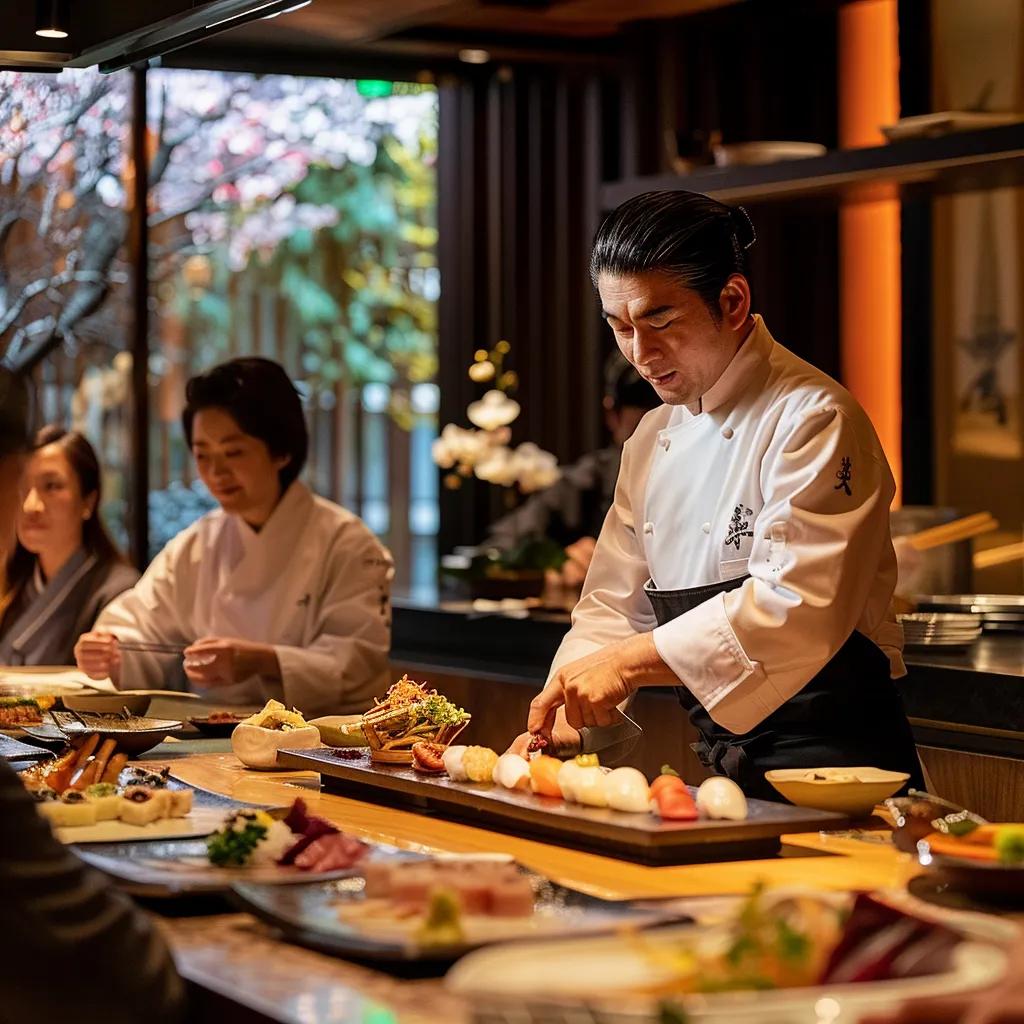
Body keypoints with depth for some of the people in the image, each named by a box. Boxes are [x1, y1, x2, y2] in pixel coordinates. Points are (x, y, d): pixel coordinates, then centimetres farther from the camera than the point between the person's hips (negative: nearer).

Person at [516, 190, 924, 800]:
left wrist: (632, 662, -28)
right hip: (724, 763, 7)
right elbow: (615, 608, 17)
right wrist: (563, 719, 0)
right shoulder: (653, 440, 15)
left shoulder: (814, 419, -11)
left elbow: (795, 606, -23)